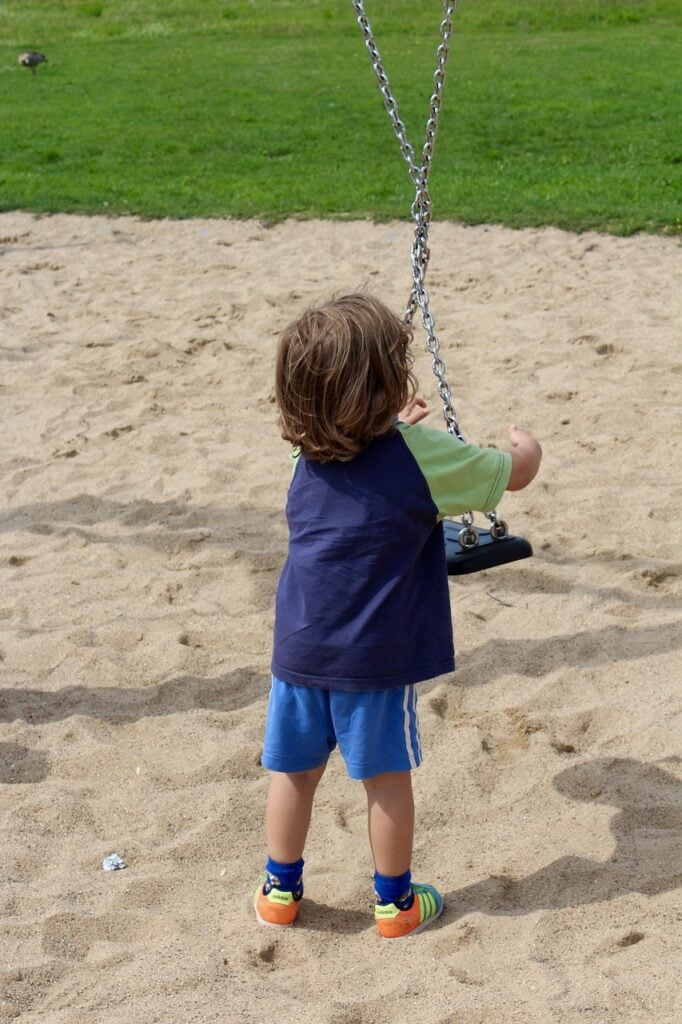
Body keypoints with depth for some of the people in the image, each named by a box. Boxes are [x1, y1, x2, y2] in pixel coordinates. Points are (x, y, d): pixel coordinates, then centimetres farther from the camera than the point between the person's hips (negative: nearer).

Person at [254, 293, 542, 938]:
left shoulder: (310, 456, 4)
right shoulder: (420, 455, -14)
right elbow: (515, 473, 0)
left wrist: (395, 426, 37)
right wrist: (526, 445, 21)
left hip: (300, 645, 5)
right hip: (374, 657, -5)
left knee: (294, 771, 16)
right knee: (386, 777, 11)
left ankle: (279, 892, 29)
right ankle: (395, 902, 25)